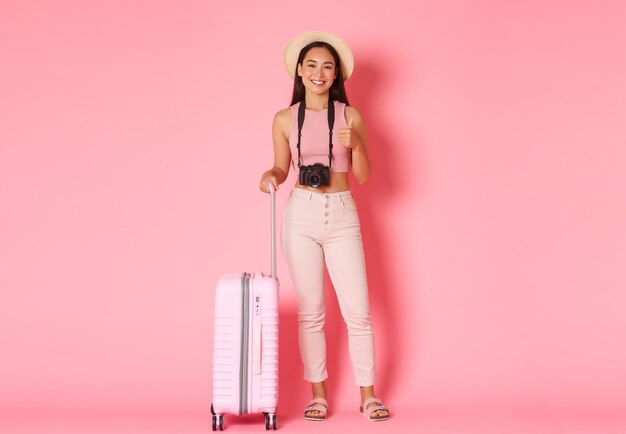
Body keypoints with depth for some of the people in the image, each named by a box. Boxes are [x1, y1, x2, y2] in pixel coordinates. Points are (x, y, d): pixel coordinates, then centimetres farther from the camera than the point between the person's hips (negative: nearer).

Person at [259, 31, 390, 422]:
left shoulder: (351, 116, 3)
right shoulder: (285, 119, 4)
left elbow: (364, 176, 3)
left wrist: (355, 145, -14)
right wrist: (271, 177, -8)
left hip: (342, 216, 0)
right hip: (301, 215, 0)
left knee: (358, 311, -3)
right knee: (310, 312, 6)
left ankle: (368, 394, 10)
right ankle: (318, 393, 18)